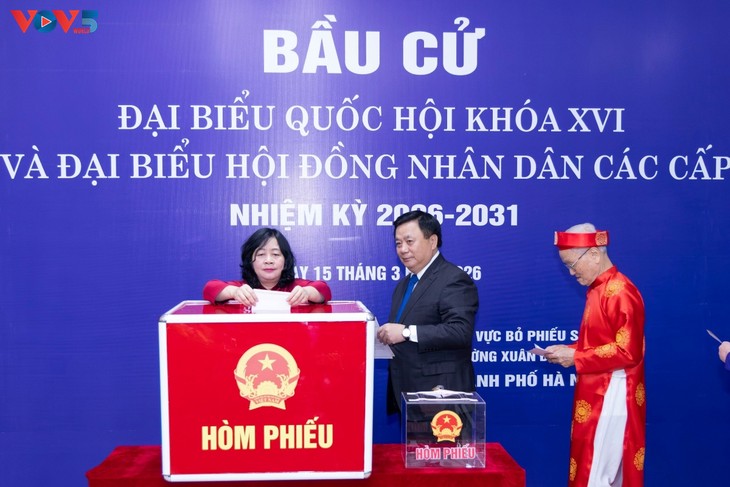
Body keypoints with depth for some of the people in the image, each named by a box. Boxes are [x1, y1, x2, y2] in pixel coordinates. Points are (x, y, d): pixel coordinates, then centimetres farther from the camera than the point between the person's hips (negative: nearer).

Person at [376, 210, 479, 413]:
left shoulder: (455, 280, -11)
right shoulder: (404, 284, 18)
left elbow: (460, 331, -23)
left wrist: (406, 332, -25)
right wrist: (386, 336, 3)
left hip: (439, 391, -8)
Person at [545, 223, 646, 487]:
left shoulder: (620, 293, -18)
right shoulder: (598, 290, 12)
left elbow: (628, 352, -22)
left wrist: (576, 358, -18)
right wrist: (568, 351, 3)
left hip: (612, 396, -9)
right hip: (595, 395, 9)